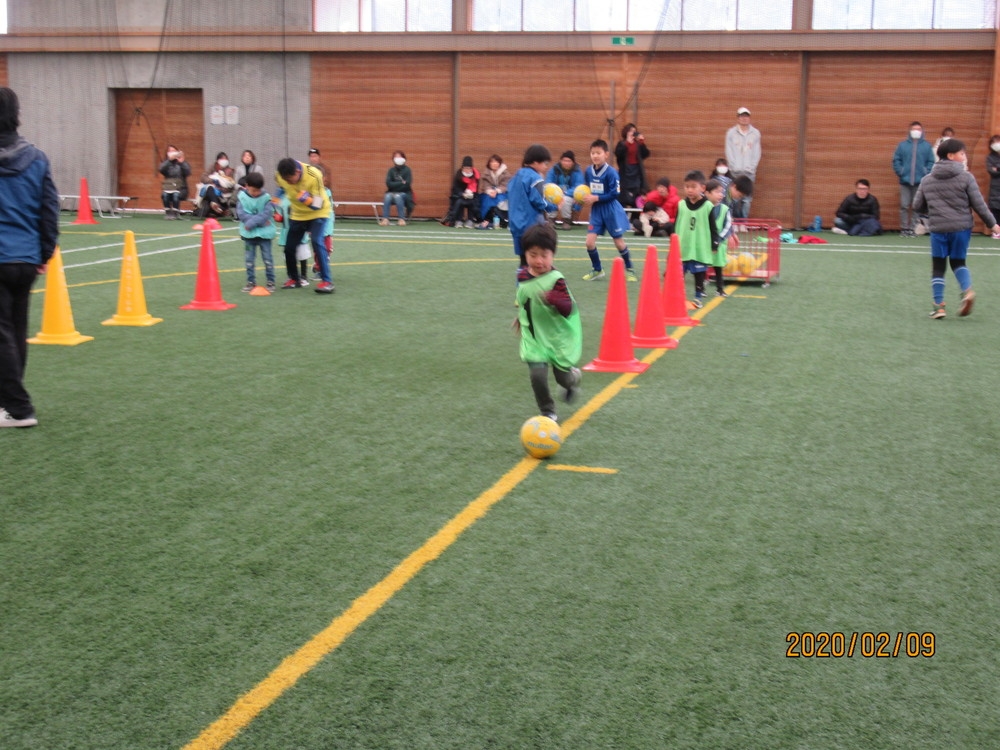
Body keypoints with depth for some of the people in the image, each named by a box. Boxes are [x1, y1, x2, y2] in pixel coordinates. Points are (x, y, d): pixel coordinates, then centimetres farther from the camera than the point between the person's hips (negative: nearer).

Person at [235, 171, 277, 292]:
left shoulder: (266, 198, -6)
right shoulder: (241, 197, -4)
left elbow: (266, 214, -16)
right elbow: (241, 214, -12)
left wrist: (251, 223, -21)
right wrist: (259, 221, -17)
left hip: (264, 232, -1)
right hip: (248, 233, 1)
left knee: (267, 258, 2)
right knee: (249, 259, 7)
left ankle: (270, 281, 12)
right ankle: (251, 282, 16)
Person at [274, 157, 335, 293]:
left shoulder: (314, 175, -32)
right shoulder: (280, 176, -19)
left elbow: (318, 204, -28)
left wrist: (308, 200, -49)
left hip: (317, 213, -5)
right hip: (297, 214, 5)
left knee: (317, 242, -24)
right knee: (289, 247, 3)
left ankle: (327, 281, -21)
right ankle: (294, 278, 26)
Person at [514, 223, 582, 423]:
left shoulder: (556, 280, -20)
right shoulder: (522, 276, -3)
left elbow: (568, 309, -26)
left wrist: (554, 299, -43)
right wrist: (521, 317, 27)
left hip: (558, 337, -3)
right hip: (533, 337, 3)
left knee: (562, 376, 9)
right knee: (537, 375, -11)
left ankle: (573, 378, 48)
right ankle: (548, 413, 10)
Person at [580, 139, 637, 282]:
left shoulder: (611, 172, -16)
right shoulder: (588, 171, 0)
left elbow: (614, 194, -18)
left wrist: (596, 198, -21)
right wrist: (586, 198, -8)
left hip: (611, 210, -4)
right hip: (596, 210, 5)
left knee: (619, 242, 6)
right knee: (590, 241, -3)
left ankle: (629, 270, 24)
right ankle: (597, 270, 18)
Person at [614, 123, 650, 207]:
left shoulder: (638, 144, 9)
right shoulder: (622, 144, 1)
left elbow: (646, 154, -2)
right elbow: (618, 154, -17)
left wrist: (642, 143, -14)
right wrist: (627, 143, -23)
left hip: (637, 173, 3)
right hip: (625, 174, -3)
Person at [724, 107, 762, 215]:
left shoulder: (756, 133, 8)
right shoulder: (731, 132, 5)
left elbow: (757, 153, 6)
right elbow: (729, 152, 2)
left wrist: (751, 168, -5)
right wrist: (735, 168, -7)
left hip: (749, 172, 1)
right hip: (734, 172, -1)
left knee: (747, 200, -4)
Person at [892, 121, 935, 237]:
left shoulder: (927, 146, 4)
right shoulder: (902, 145, 3)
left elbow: (931, 162, 2)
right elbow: (896, 160, 3)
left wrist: (926, 174, -8)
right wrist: (900, 172, -6)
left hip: (920, 182, 0)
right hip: (905, 180, 0)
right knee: (904, 206, 0)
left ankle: (913, 228, 8)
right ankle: (904, 228, 6)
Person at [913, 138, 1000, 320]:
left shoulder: (927, 180, 5)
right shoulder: (965, 177, -4)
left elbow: (917, 206, 8)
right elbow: (979, 204, -3)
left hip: (938, 229, 1)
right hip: (961, 227, -1)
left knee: (938, 267, 9)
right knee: (958, 262, 17)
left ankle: (939, 305, 6)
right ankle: (967, 290, -6)